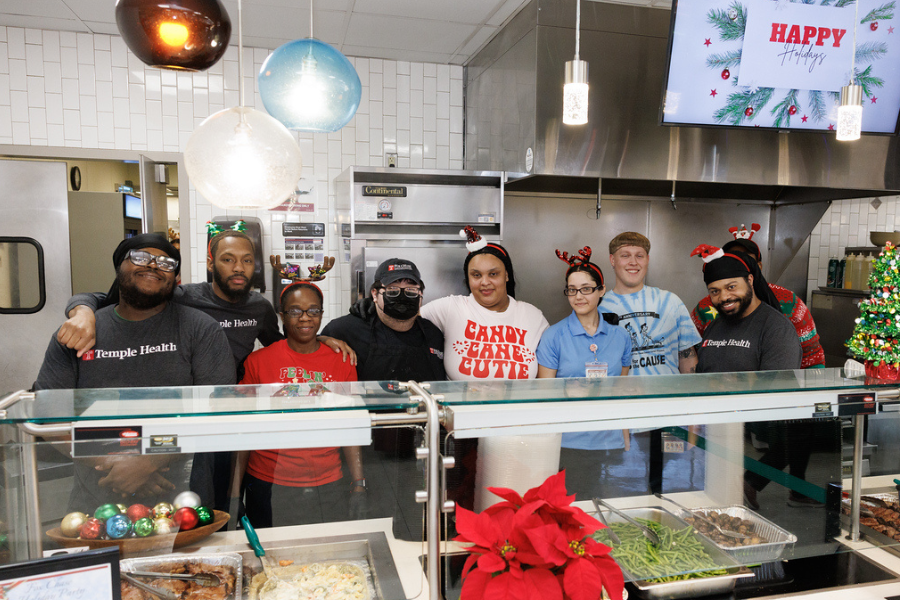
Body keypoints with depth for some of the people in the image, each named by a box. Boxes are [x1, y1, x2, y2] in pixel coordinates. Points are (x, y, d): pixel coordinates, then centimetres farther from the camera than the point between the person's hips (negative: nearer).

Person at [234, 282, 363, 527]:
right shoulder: (258, 361, -1)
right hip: (268, 486, -1)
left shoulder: (341, 363, 3)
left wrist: (358, 483, 3)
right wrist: (235, 489, 1)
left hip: (328, 488, 1)